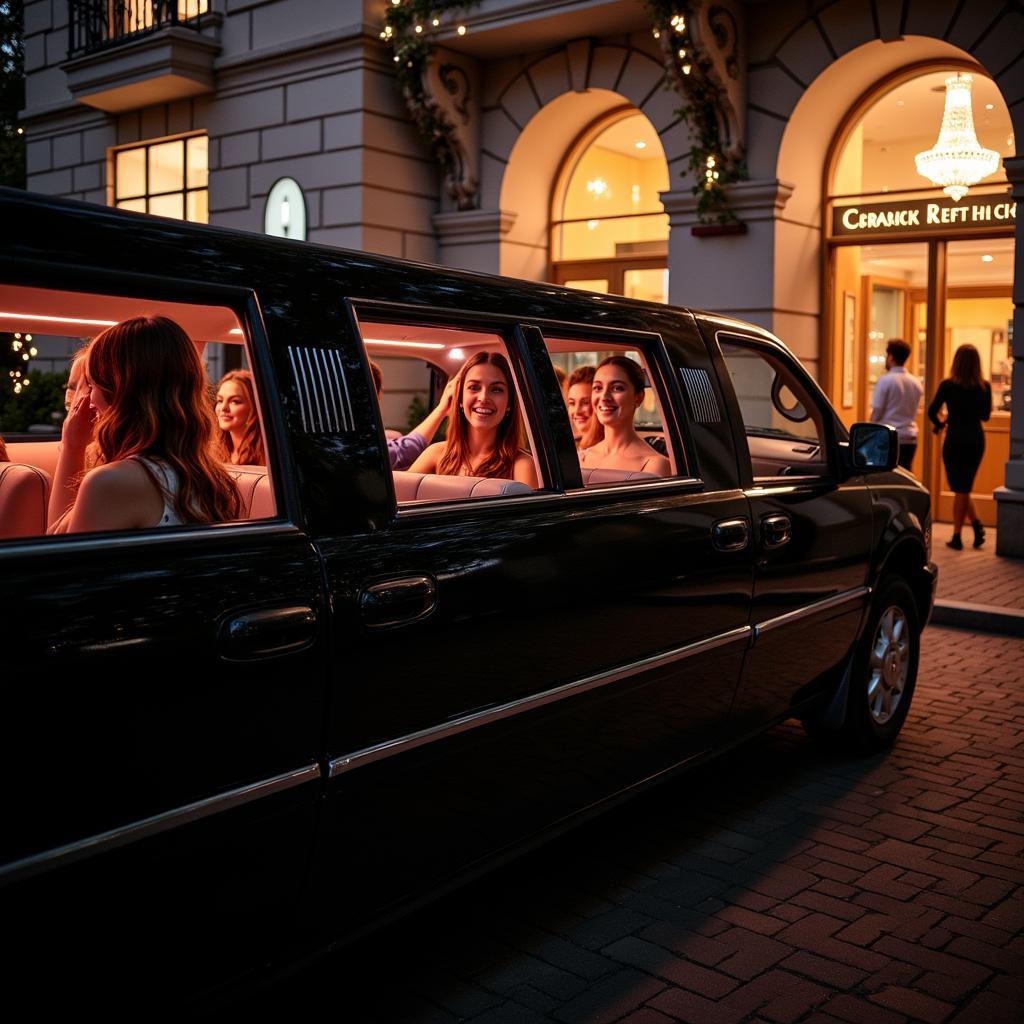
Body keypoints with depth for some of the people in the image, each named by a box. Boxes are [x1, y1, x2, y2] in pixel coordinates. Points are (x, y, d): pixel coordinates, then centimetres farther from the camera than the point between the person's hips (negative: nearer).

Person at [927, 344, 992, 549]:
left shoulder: (948, 385, -10)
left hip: (955, 440, -3)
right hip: (976, 440, 4)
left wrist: (940, 424, 9)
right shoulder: (984, 387, -2)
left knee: (961, 488, 6)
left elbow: (932, 411, -10)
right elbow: (985, 415, 8)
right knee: (964, 487, 16)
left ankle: (976, 524, 2)